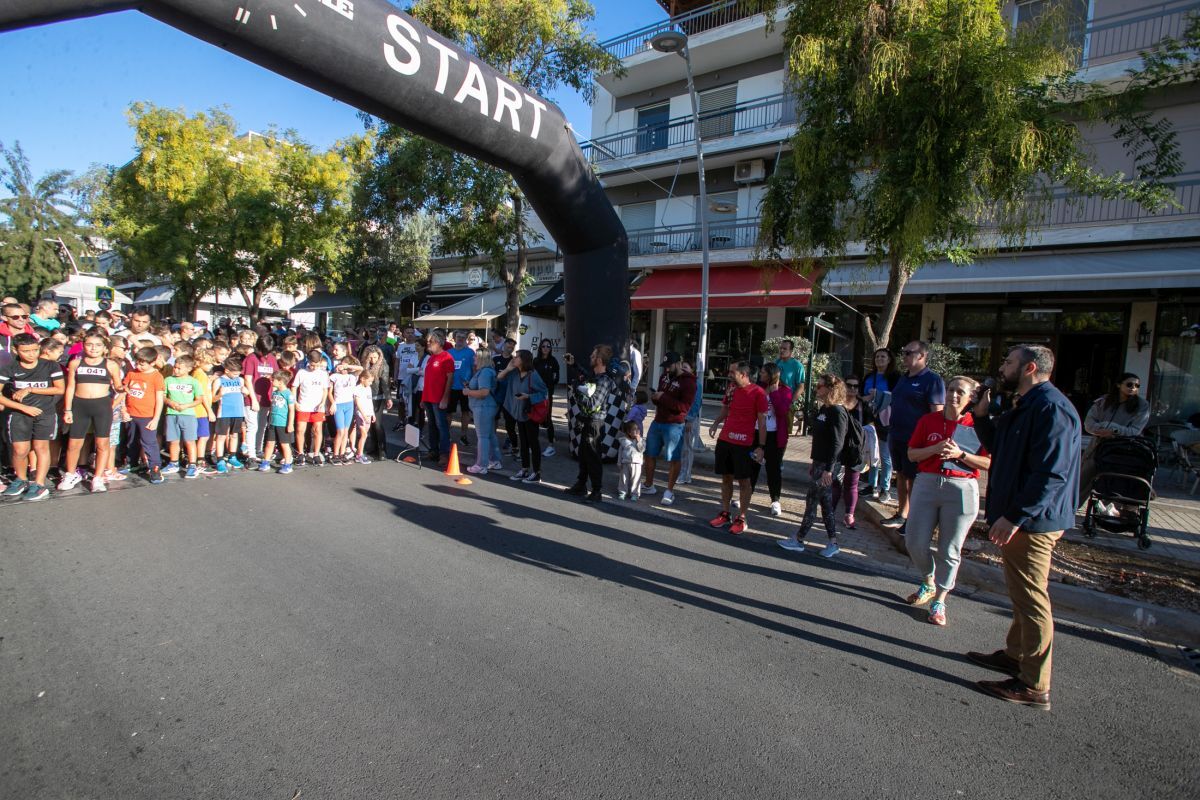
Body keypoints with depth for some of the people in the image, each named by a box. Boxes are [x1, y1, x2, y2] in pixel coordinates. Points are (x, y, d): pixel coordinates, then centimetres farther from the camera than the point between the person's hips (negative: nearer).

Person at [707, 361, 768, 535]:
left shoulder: (758, 393, -11)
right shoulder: (731, 388, 7)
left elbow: (762, 421, -9)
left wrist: (761, 447, -11)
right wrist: (716, 423, 0)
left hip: (744, 444, -6)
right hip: (724, 440, 6)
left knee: (743, 480, 4)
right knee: (726, 477, 12)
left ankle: (741, 519, 13)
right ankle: (725, 514, 23)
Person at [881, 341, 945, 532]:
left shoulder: (932, 380, -11)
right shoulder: (903, 378, 13)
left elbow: (938, 413, -15)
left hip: (915, 440, -8)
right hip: (897, 436, 8)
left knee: (913, 480, 1)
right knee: (901, 475, 14)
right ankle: (901, 515, 26)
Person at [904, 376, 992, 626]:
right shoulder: (928, 420, 6)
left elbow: (988, 463, -3)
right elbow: (912, 454, 6)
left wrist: (960, 455, -15)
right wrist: (934, 449, -10)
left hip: (961, 490, -2)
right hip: (926, 484, 3)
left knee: (949, 550, 5)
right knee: (915, 542, 3)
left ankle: (939, 601, 21)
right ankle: (928, 584, 31)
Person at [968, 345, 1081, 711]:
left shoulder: (1051, 408, -20)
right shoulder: (1025, 406, 14)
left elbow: (1051, 473, -27)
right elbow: (998, 448, 22)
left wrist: (1015, 516, -27)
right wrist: (982, 416, 8)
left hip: (1033, 520, -11)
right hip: (1020, 517, 11)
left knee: (1031, 599, -1)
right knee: (1022, 594, 22)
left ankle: (1034, 686, 10)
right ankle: (1015, 654, 38)